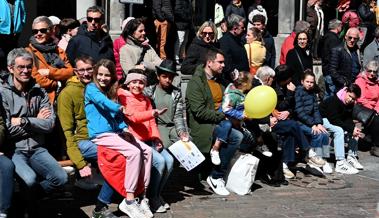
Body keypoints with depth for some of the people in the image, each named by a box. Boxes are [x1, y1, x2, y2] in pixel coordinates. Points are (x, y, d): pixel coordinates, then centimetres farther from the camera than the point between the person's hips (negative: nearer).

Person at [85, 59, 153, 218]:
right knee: (134, 152, -26)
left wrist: (124, 129, 2)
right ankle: (129, 201, -24)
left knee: (147, 150, -9)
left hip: (115, 133, 8)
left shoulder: (112, 92, 21)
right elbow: (103, 102, -19)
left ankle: (142, 196, -9)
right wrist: (119, 108, -26)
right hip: (100, 136, -8)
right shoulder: (91, 88, 0)